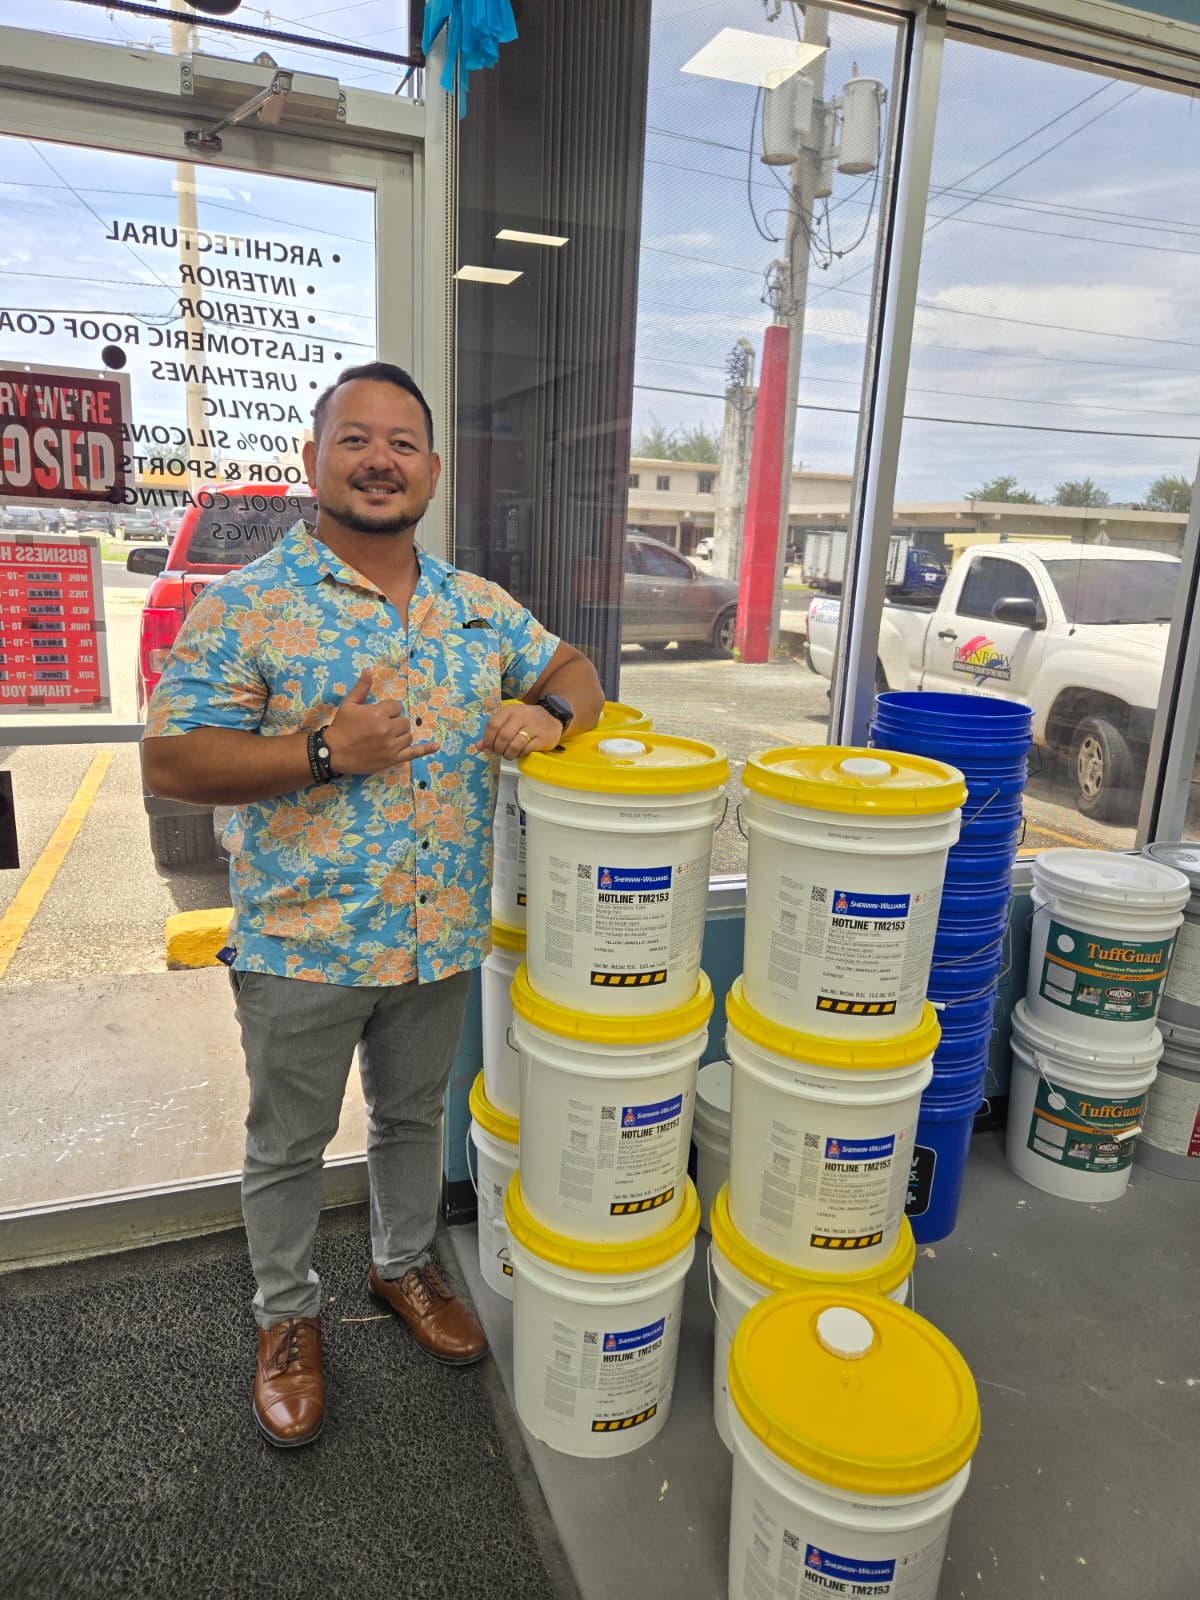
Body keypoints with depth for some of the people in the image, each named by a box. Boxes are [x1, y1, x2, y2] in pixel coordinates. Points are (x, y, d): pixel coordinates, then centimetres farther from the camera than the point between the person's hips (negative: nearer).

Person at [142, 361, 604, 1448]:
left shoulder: (478, 607, 3)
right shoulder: (247, 606, -11)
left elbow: (572, 669, 12)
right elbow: (170, 760, -13)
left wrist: (551, 713, -12)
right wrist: (323, 753, -24)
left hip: (441, 938, 4)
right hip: (303, 944, -4)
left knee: (414, 1117, 24)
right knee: (289, 1145, 17)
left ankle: (405, 1265, 50)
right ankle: (287, 1316, 42)